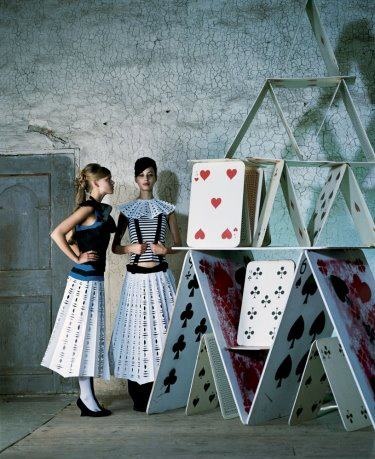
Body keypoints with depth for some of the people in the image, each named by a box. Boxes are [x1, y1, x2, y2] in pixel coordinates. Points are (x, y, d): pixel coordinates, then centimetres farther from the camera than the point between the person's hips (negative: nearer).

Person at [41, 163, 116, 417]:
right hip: (85, 280, -9)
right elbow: (57, 233, -19)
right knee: (83, 334, -4)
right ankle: (87, 398, 2)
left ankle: (87, 396, 17)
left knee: (90, 336, 11)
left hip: (94, 279, 9)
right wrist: (77, 259, -15)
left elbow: (71, 238, 19)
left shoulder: (101, 209, 14)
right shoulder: (88, 208, -12)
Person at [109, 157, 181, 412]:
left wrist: (166, 250, -10)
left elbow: (179, 244, 10)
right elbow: (115, 247, 10)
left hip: (160, 277, 0)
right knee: (137, 329, -2)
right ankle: (139, 396, 4)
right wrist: (130, 248, -10)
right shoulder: (127, 210, 9)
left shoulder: (166, 209, 9)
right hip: (136, 278, 0)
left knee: (162, 328, -3)